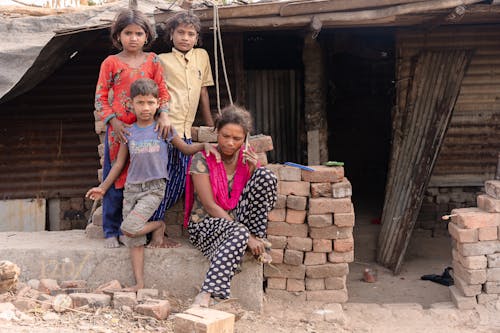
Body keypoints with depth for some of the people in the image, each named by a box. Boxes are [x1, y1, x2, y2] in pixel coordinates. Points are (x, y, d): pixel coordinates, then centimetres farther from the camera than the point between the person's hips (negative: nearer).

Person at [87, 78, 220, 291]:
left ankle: (159, 226, 8)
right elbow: (119, 163, 16)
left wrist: (205, 145, -9)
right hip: (132, 188, 3)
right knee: (133, 241, 0)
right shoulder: (129, 132, 8)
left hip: (155, 188, -3)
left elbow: (186, 148, 10)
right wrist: (103, 188, 18)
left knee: (129, 228, -20)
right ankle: (139, 283, 6)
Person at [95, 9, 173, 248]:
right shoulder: (111, 63, 1)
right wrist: (114, 122, -10)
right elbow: (101, 97, 1)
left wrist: (164, 114, -12)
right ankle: (112, 231, 14)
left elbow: (163, 91, 5)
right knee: (115, 179, 3)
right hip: (119, 129, -1)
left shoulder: (152, 61, 6)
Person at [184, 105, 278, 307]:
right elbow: (209, 205, -17)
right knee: (238, 233, -41)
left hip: (238, 220, 4)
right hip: (205, 224, -4)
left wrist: (253, 170, -17)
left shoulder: (247, 158, 4)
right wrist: (247, 236, -23)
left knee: (267, 176, -17)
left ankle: (259, 243, -15)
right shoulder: (202, 159, -10)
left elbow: (263, 190, 2)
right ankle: (206, 295, -48)